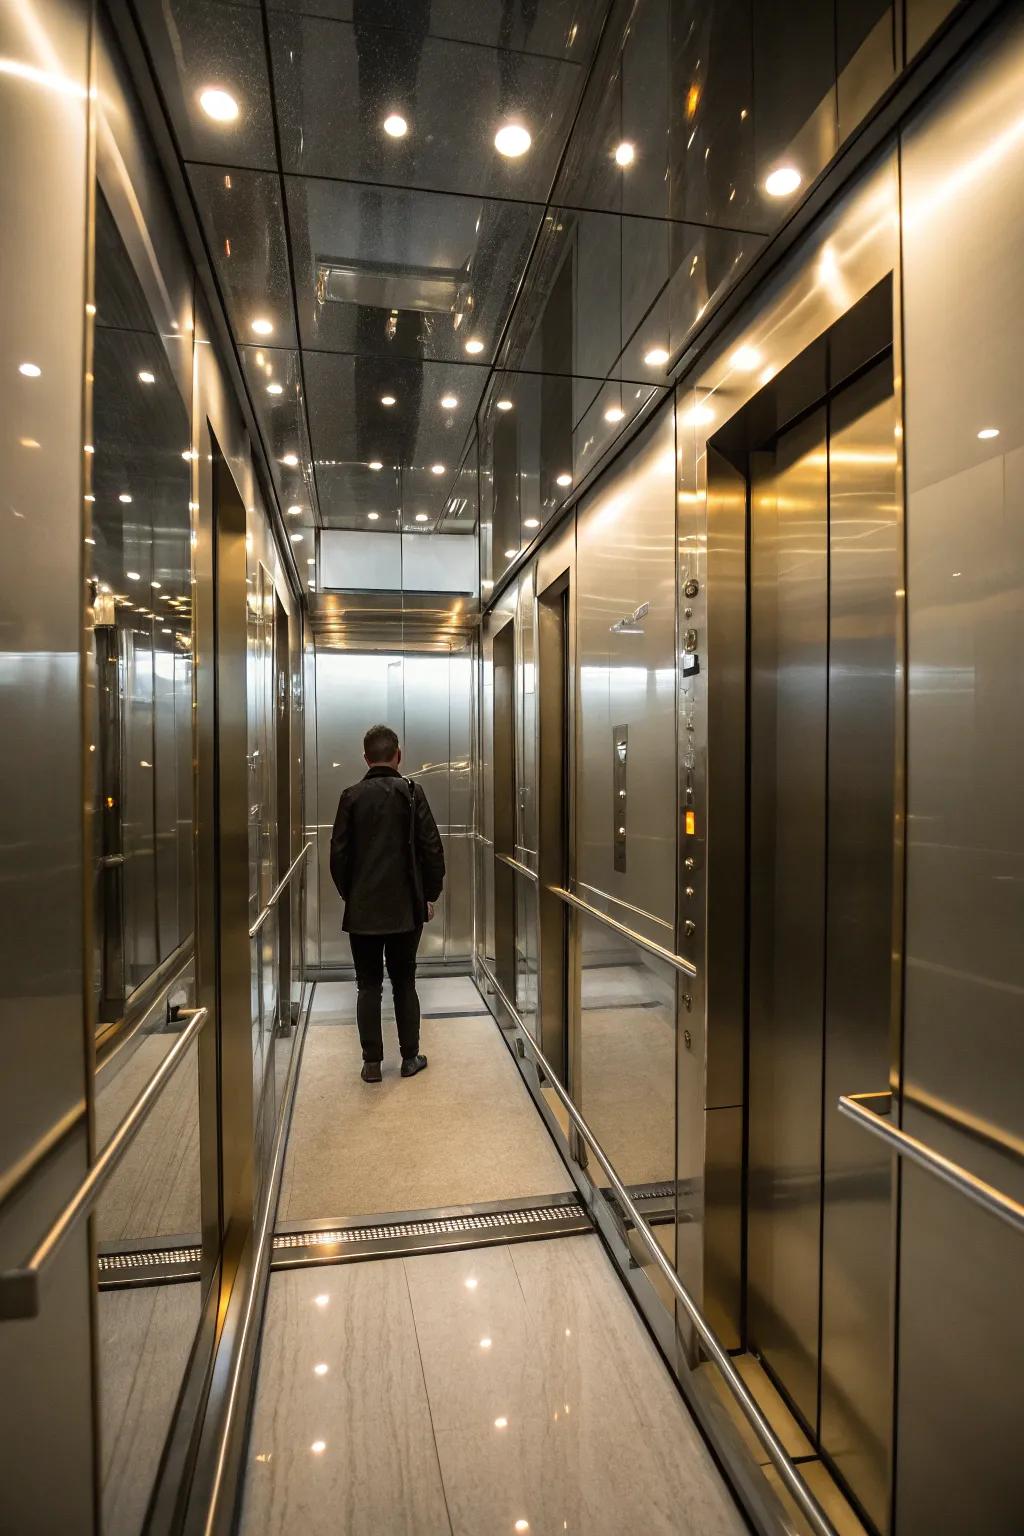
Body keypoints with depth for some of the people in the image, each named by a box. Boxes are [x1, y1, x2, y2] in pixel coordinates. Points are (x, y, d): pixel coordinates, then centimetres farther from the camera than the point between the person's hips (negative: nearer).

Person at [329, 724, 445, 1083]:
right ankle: (410, 1057, 19)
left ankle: (372, 1062, 13)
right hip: (406, 906, 0)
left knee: (368, 985, 10)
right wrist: (430, 895, 5)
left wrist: (348, 894, 12)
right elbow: (432, 848, -6)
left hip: (362, 909, 0)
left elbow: (339, 853, -1)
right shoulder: (412, 793, -6)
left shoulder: (351, 796, -3)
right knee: (404, 982, 12)